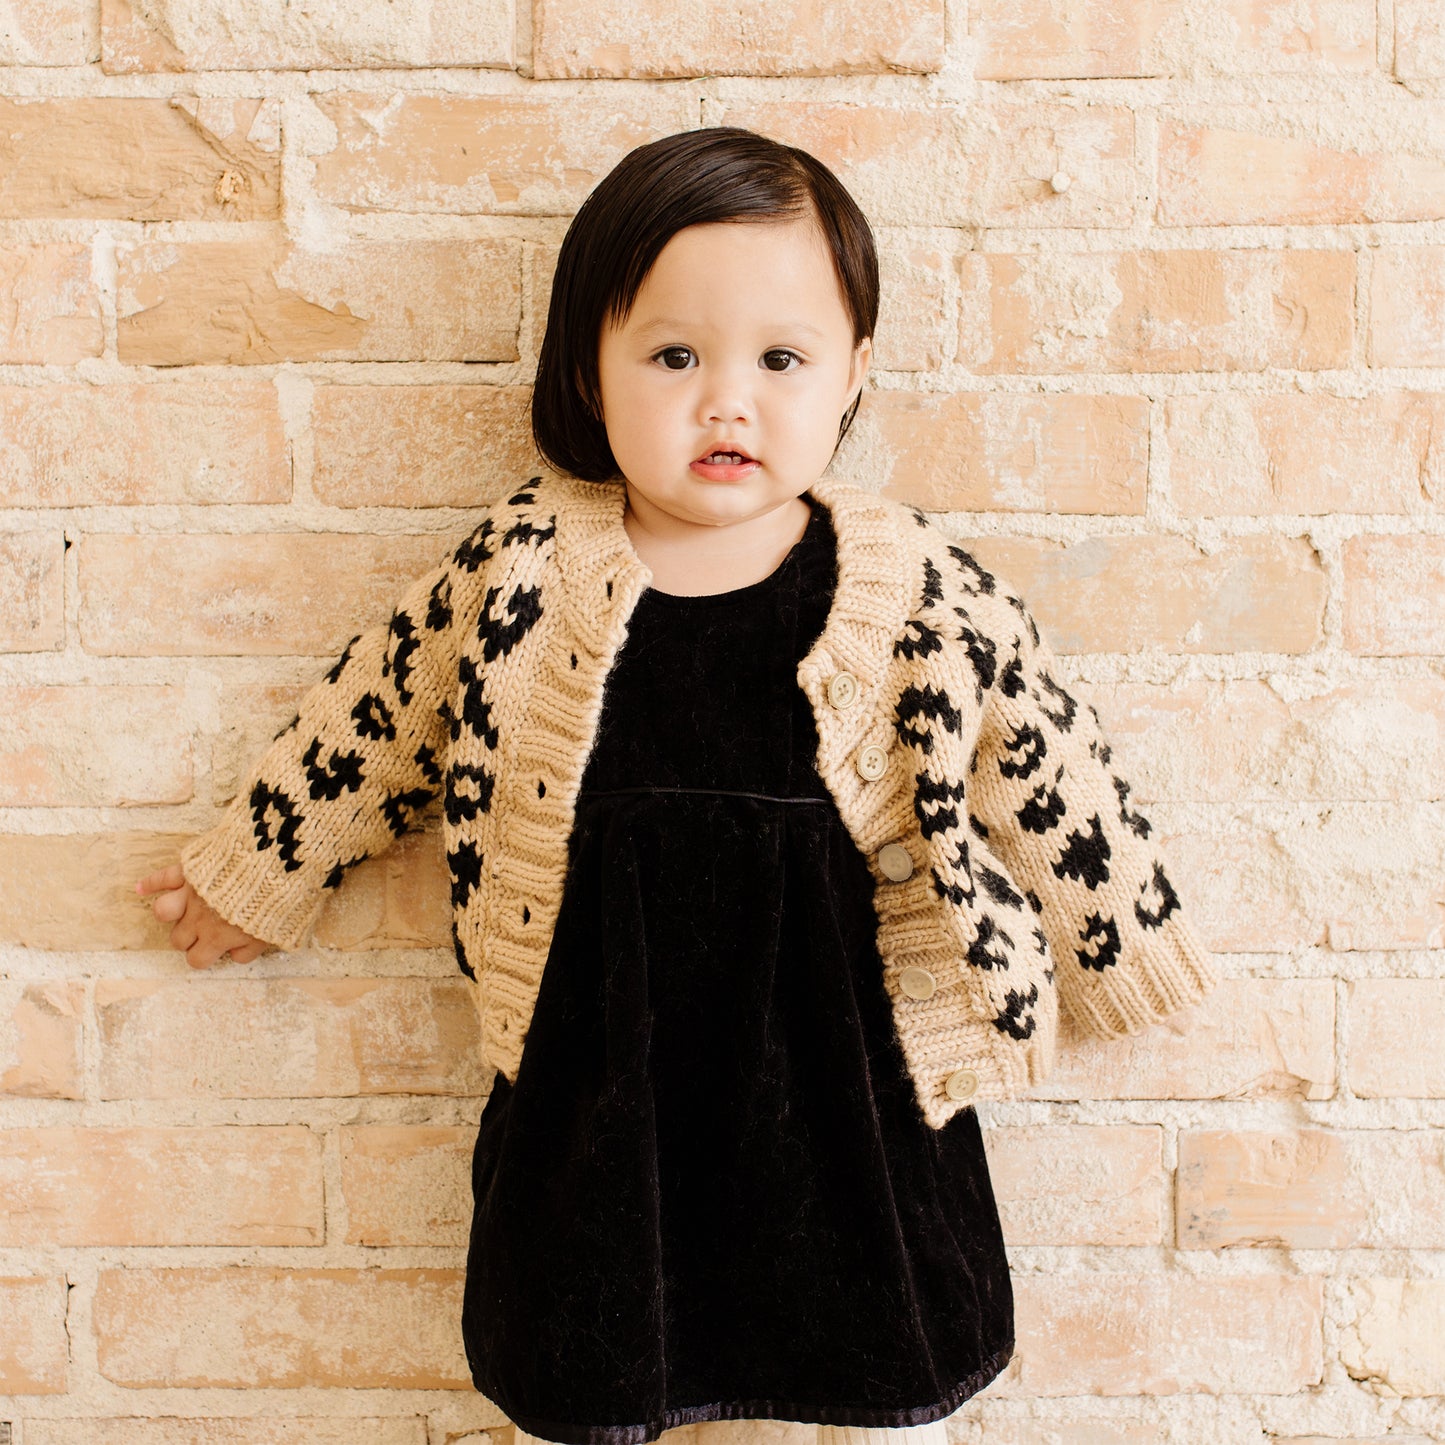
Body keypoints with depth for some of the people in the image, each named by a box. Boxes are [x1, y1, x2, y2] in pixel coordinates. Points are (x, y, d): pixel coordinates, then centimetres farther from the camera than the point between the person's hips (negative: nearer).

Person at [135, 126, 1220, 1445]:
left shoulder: (923, 591, -11)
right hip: (596, 1080, 1)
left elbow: (1048, 766, 1)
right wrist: (259, 875, 16)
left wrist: (1127, 947, 10)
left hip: (846, 1079, 0)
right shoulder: (521, 568, -8)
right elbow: (374, 717, 5)